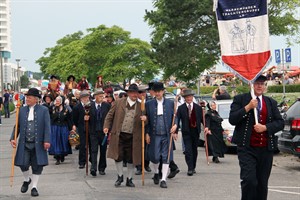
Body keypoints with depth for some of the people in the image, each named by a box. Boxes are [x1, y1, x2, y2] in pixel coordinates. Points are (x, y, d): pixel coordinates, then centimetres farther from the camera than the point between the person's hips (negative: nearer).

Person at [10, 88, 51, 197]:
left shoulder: (44, 110, -1)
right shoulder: (22, 110, 7)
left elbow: (47, 127, -4)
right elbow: (17, 126, 10)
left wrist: (47, 140, -13)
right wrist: (13, 138, -2)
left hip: (38, 144, -2)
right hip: (24, 144, 2)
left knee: (37, 166, 3)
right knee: (23, 164, -4)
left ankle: (34, 187, 19)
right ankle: (26, 180, 27)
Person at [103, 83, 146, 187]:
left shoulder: (140, 106, 7)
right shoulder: (118, 103, 5)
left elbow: (143, 123, 13)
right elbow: (110, 115, 9)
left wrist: (144, 119, -10)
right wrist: (106, 126, -3)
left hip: (133, 137, 1)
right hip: (118, 135, -1)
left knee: (131, 159, 5)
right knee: (118, 156, 0)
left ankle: (129, 179, 21)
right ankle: (120, 176, 22)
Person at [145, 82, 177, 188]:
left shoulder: (170, 103, 6)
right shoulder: (149, 104, 4)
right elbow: (146, 120, 5)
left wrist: (175, 127, -7)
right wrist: (147, 133, -1)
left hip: (167, 135, 0)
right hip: (154, 135, 0)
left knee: (166, 158, 0)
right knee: (154, 157, 3)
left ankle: (163, 180, 9)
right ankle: (156, 173, 32)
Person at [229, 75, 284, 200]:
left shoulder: (271, 102, 14)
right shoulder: (240, 99, 4)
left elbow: (280, 123, 9)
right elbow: (232, 119, -6)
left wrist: (265, 127, -9)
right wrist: (248, 107, -14)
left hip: (266, 149, 4)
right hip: (247, 148, -4)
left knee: (262, 183, 9)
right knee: (249, 180, -17)